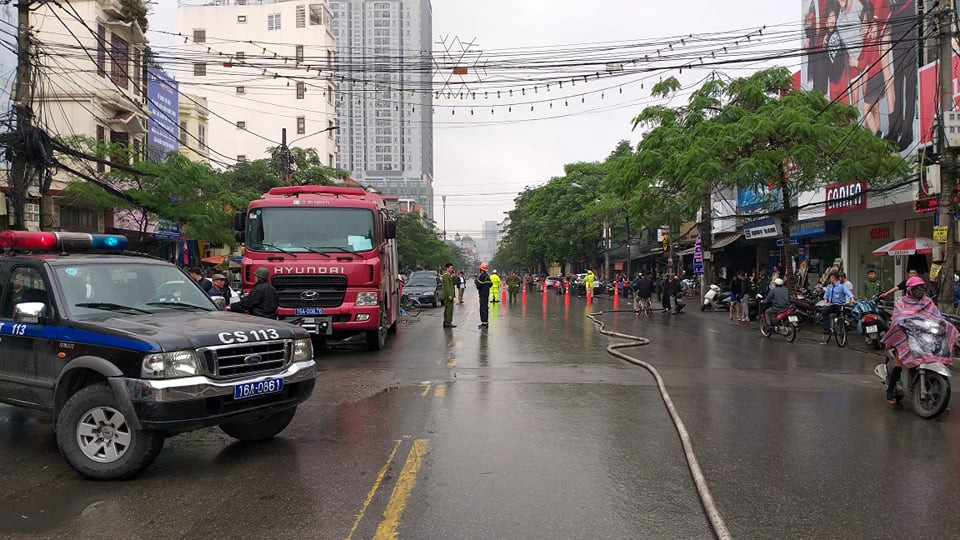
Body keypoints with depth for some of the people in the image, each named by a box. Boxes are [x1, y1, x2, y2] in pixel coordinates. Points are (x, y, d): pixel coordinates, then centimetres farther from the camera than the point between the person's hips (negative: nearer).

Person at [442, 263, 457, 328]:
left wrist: (454, 276, 2)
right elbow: (447, 286, -19)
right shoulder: (446, 275, -13)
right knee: (449, 309, -10)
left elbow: (454, 283, 16)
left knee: (448, 309, 12)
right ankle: (448, 323, -10)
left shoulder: (450, 275, 18)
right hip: (448, 295, -10)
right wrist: (449, 295, -23)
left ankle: (446, 323, 17)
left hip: (450, 295, 10)